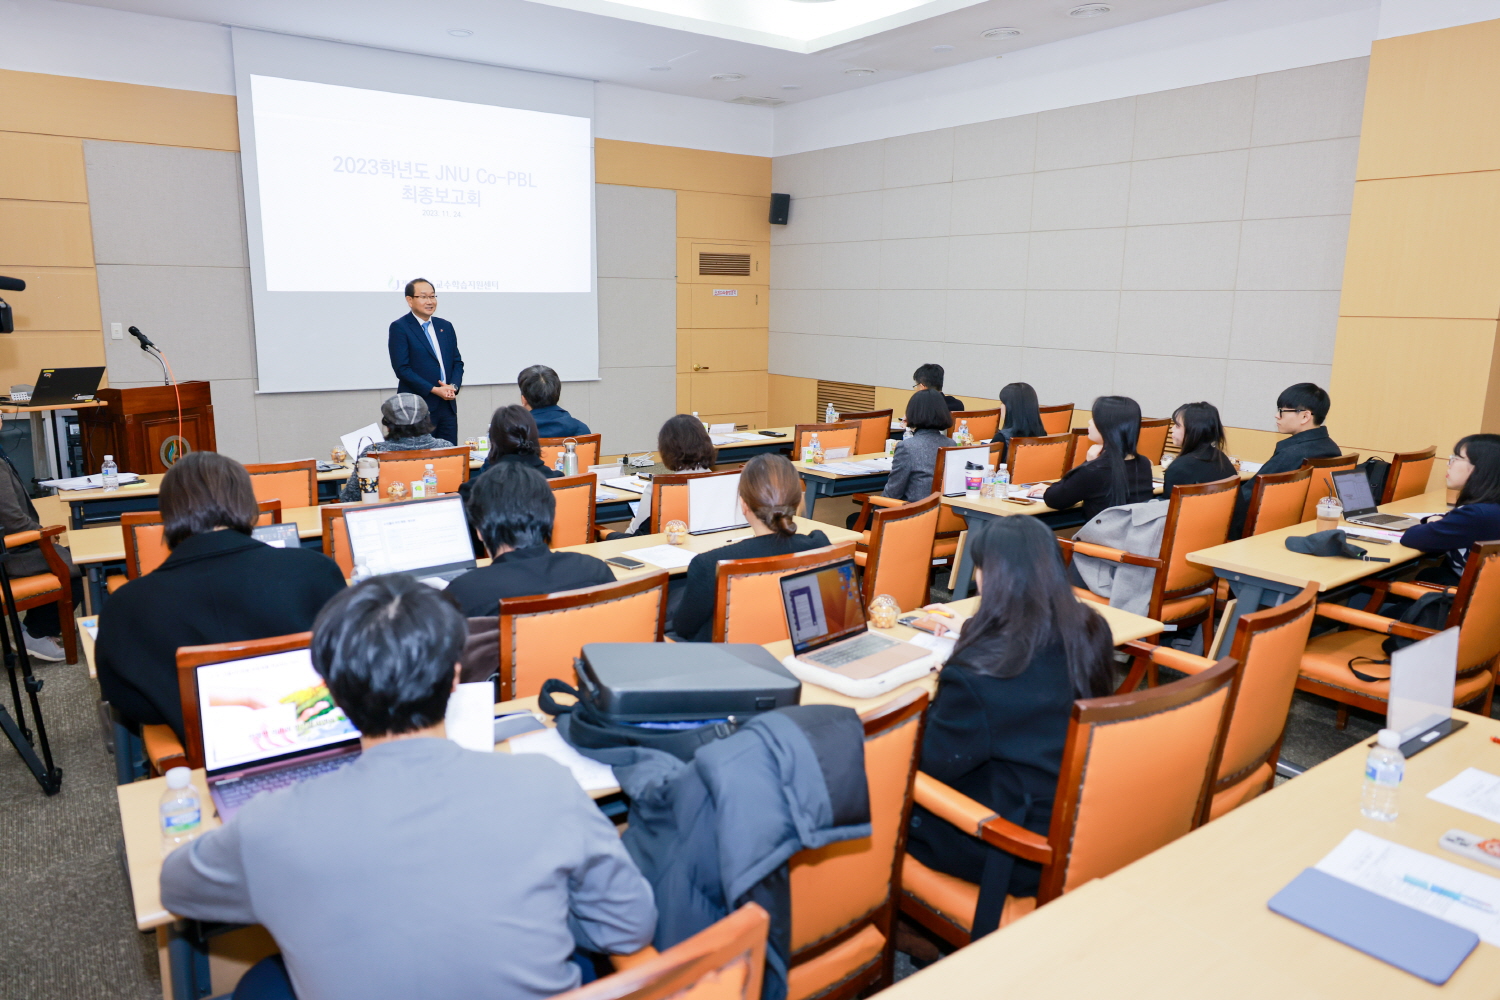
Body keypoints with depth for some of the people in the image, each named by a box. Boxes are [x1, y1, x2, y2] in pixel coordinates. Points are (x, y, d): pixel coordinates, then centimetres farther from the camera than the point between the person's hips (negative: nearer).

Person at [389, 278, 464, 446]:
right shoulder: (399, 328, -3)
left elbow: (457, 361, 15)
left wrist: (453, 386, -5)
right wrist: (434, 390, -15)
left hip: (448, 405, 5)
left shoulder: (445, 326, 15)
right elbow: (402, 368, -10)